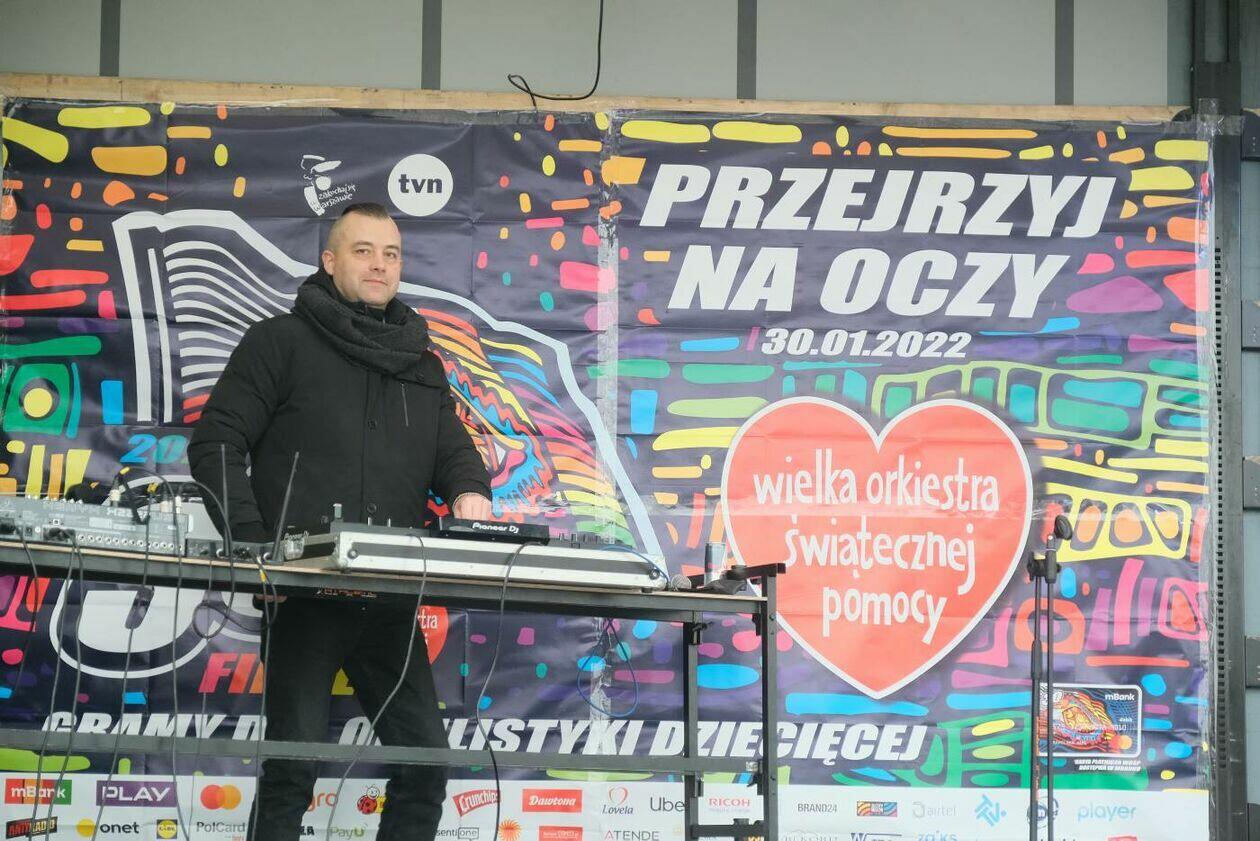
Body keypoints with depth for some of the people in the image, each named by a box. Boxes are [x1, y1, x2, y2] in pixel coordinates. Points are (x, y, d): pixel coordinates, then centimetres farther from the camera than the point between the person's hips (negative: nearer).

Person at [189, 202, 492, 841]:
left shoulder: (421, 365, 20)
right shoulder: (283, 342, 4)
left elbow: (453, 449, 17)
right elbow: (217, 444, -2)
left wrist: (469, 491, -9)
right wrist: (255, 547, -14)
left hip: (390, 599, 5)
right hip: (304, 591, -5)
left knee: (425, 760, 2)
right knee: (295, 765, -7)